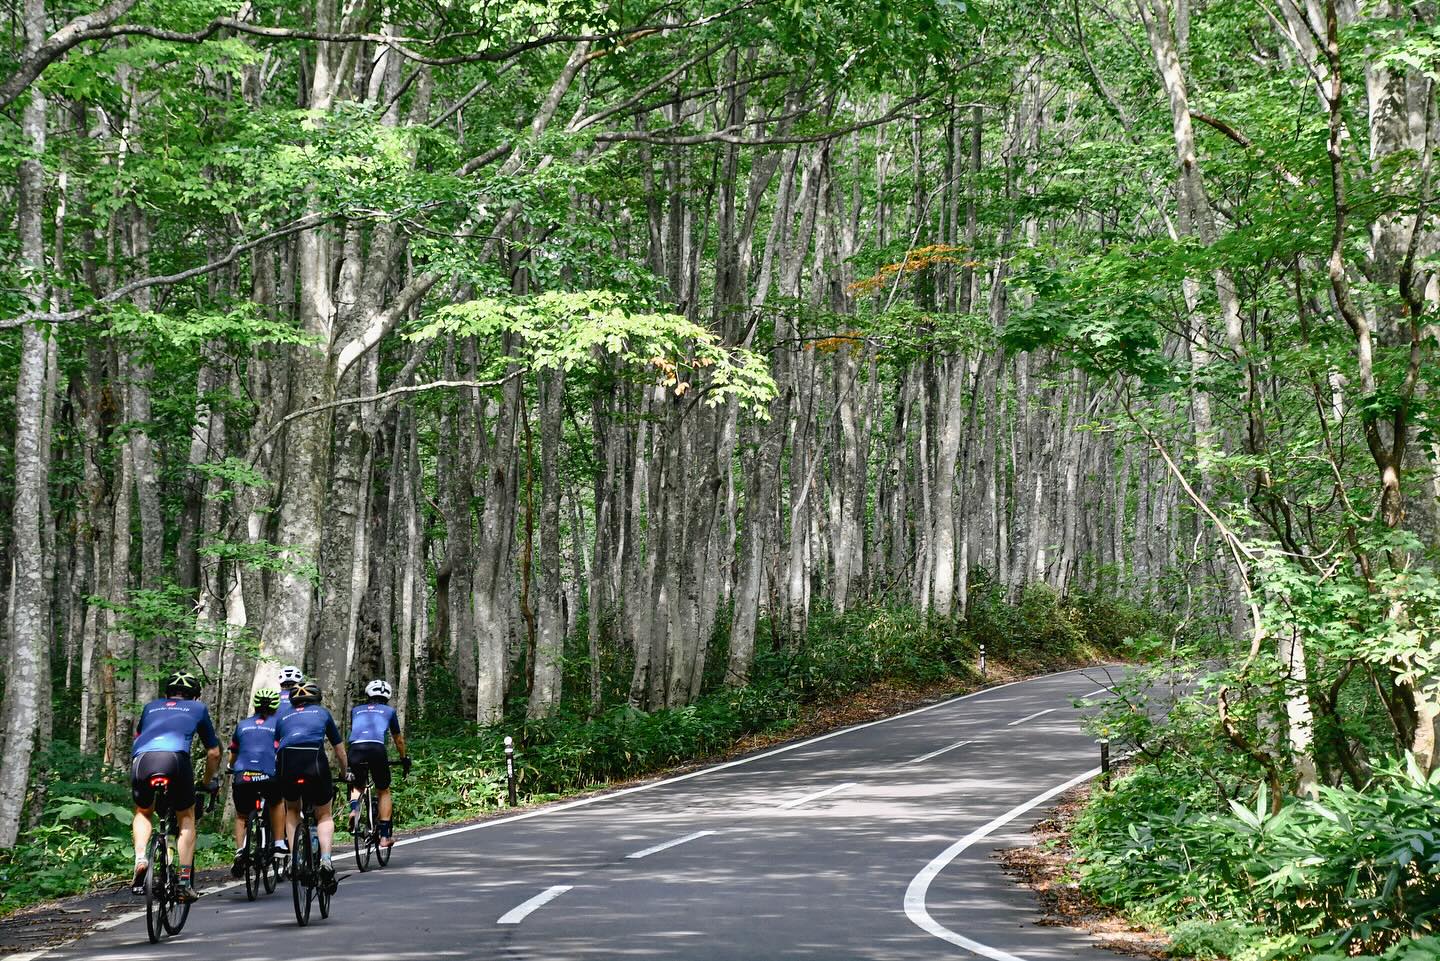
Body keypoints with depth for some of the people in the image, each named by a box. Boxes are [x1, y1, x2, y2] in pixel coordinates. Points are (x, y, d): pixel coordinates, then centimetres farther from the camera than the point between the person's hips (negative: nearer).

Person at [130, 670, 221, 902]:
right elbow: (213, 752, 34)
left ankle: (140, 859, 3)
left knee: (143, 813, 29)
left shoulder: (152, 707, 36)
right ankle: (185, 881, 9)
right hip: (175, 757, -2)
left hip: (141, 757, 2)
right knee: (186, 818, 20)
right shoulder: (198, 708, 31)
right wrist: (210, 782, 50)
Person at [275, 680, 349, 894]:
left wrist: (279, 777, 48)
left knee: (292, 811, 27)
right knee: (324, 815, 16)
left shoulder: (284, 718, 31)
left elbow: (276, 750, 32)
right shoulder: (322, 713, 29)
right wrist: (345, 773, 53)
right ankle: (325, 859, -8)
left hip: (286, 763, 1)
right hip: (315, 761, -1)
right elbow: (339, 750, 37)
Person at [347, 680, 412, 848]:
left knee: (357, 786, 27)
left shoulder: (356, 710, 29)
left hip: (355, 749, 2)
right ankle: (384, 836, 11)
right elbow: (398, 739, 36)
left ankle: (354, 808, -5)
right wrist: (404, 759, 53)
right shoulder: (389, 711, 26)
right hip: (376, 749, -2)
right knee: (384, 792, 17)